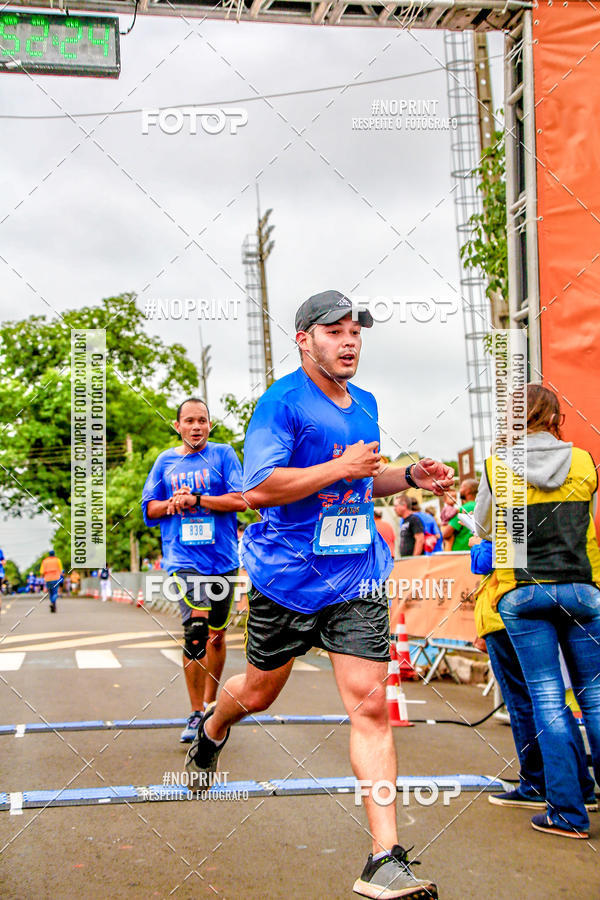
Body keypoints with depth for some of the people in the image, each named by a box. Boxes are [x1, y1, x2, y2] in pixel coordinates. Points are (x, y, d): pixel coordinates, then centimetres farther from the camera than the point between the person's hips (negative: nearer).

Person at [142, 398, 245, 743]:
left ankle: (211, 705, 30)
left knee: (216, 633, 11)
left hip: (222, 557, 0)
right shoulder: (166, 461, 11)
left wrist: (195, 499, -13)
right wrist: (172, 503, -6)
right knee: (196, 631, -17)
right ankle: (196, 714, -7)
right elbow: (149, 508, 14)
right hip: (183, 557, 0)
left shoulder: (223, 454, 4)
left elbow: (240, 500, -7)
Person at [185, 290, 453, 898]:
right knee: (258, 693, 15)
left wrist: (409, 477, 9)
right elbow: (257, 488, -21)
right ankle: (212, 728, 53)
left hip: (358, 579, 4)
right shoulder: (282, 401, -11)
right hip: (287, 576, -4)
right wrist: (340, 467, -23)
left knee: (369, 704, -7)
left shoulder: (365, 405, 12)